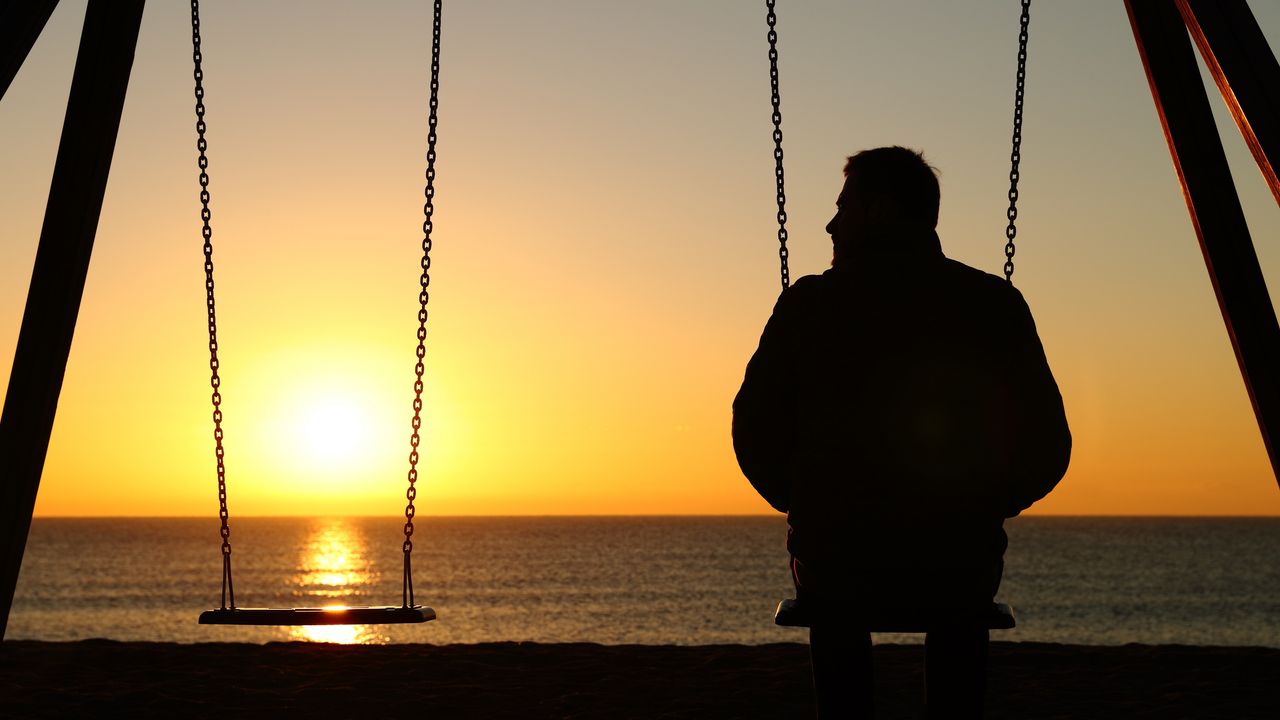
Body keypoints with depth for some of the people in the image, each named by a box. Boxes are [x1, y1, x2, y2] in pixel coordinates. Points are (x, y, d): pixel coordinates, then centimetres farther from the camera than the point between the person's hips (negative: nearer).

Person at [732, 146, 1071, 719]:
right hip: (961, 571, 1)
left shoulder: (809, 302, -6)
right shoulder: (996, 303, -3)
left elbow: (754, 434, -3)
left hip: (833, 565, 0)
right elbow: (1047, 448, -1)